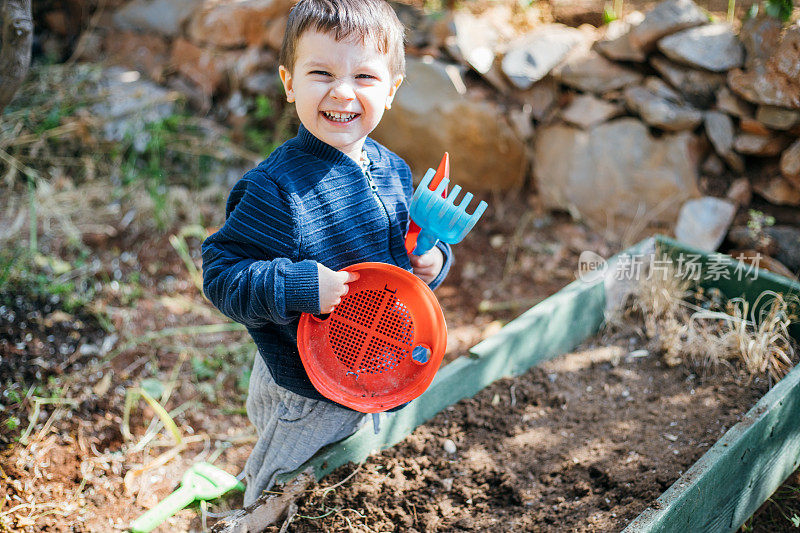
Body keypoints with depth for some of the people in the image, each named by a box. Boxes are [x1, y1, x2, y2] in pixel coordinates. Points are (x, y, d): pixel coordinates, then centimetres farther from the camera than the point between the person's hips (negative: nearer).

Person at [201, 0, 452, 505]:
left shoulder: (393, 170, -3)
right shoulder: (277, 188, -26)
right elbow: (222, 272, -23)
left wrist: (431, 260, -8)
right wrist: (296, 287, -35)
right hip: (301, 396, -7)